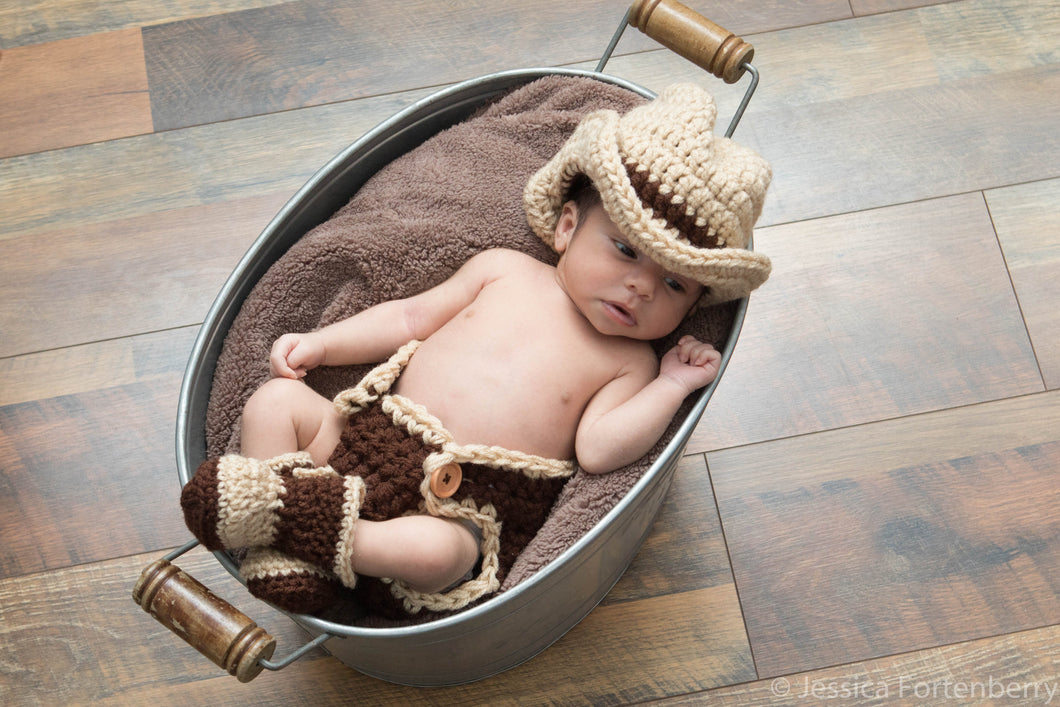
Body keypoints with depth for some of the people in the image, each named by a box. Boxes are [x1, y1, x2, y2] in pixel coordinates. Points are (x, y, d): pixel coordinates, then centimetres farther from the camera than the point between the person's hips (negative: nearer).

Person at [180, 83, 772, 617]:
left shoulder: (629, 362, 3)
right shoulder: (506, 271, 10)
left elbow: (599, 450, -11)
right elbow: (412, 317, 14)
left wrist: (670, 387, -15)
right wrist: (321, 344, 8)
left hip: (467, 503, -4)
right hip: (368, 436, 5)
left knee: (439, 551, -36)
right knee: (276, 399, -6)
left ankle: (306, 524, -22)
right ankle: (276, 559, -15)